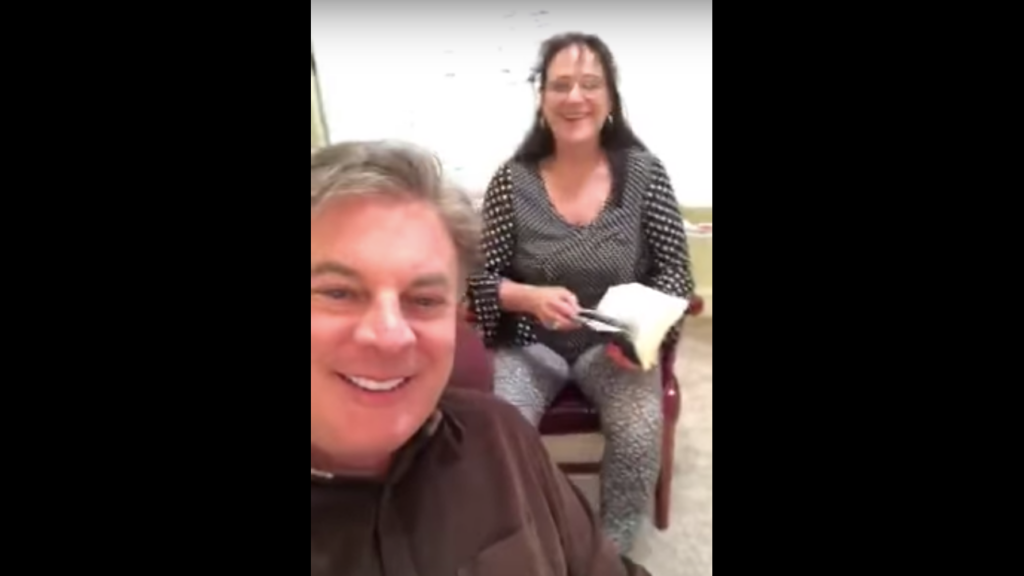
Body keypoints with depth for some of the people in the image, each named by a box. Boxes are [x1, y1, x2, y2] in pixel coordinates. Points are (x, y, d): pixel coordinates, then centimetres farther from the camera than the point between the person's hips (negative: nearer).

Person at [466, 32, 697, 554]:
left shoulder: (644, 173, -6)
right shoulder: (512, 181, -7)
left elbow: (674, 272, -2)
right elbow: (482, 277, -3)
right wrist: (531, 297, -23)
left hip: (613, 343, 1)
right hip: (530, 342, 0)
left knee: (640, 429, -25)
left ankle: (613, 550, 5)